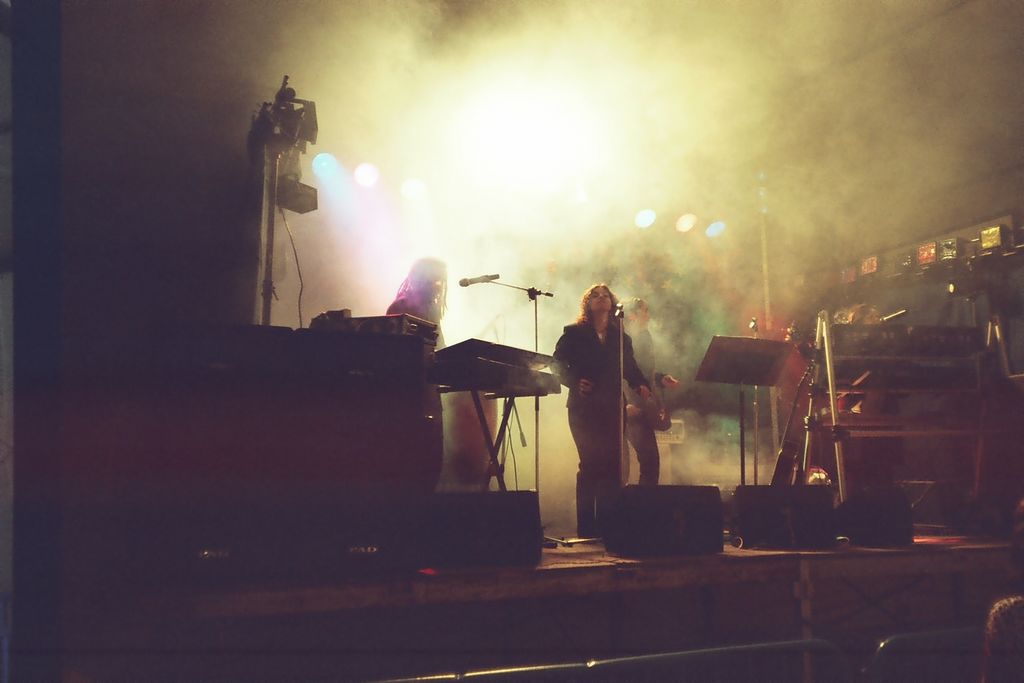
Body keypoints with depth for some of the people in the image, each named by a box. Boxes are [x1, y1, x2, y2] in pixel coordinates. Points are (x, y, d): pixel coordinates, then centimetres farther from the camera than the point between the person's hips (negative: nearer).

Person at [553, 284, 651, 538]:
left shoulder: (621, 337, 17)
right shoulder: (574, 333, 6)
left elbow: (631, 368, 14)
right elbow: (558, 363, 0)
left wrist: (642, 386, -5)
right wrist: (574, 382, -15)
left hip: (612, 407, 4)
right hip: (584, 406, -4)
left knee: (612, 464, -3)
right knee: (590, 463, -10)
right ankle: (586, 527, -4)